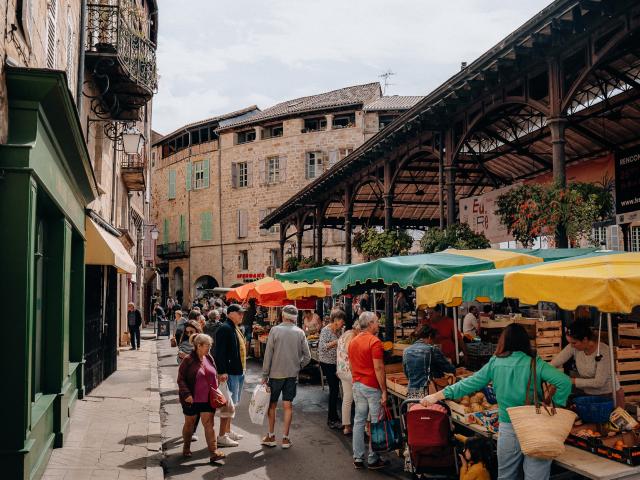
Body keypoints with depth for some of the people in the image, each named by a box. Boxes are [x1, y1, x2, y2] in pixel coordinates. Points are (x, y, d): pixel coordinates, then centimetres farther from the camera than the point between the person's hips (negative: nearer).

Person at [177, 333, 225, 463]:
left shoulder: (209, 358, 5)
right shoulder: (188, 360, -13)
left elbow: (215, 376, 16)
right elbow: (181, 379, -11)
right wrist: (186, 394, -20)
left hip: (207, 399, 4)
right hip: (192, 400, -4)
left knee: (209, 424, -2)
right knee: (190, 423, 14)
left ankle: (214, 452, -5)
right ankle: (186, 448, 34)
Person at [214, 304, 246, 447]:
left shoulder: (235, 329, 14)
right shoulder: (225, 329, -17)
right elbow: (220, 352, -23)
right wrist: (222, 372, -27)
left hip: (237, 372, 10)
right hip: (228, 373, -10)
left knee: (231, 404, 18)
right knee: (228, 404, -6)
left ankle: (228, 431, 29)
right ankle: (222, 436, 1)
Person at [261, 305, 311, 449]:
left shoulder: (275, 330, -9)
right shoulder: (300, 333, -2)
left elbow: (268, 354, -9)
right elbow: (307, 356, -1)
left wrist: (265, 374, -2)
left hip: (276, 373, -2)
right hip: (292, 374, 2)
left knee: (272, 404, 12)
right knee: (288, 406, 8)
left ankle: (271, 436, 19)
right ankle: (285, 438, 11)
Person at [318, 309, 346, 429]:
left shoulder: (339, 330, 8)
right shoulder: (326, 330, -15)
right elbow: (322, 347, -23)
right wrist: (335, 342, -27)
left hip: (336, 363, 8)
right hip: (327, 363, -8)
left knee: (334, 389, 13)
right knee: (334, 389, -7)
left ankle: (333, 417, 24)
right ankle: (332, 420, 2)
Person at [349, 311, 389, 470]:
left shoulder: (353, 342, 10)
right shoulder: (374, 341, -15)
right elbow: (378, 368, -19)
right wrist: (384, 391, -15)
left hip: (357, 385, 8)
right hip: (372, 386, -7)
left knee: (359, 421, 11)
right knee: (376, 423, 3)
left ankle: (358, 458, 15)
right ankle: (373, 460, 9)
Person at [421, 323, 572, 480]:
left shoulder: (495, 363, 1)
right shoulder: (535, 363, -5)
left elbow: (470, 383, 5)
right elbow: (564, 381, -15)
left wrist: (438, 395, 13)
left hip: (508, 428, 2)